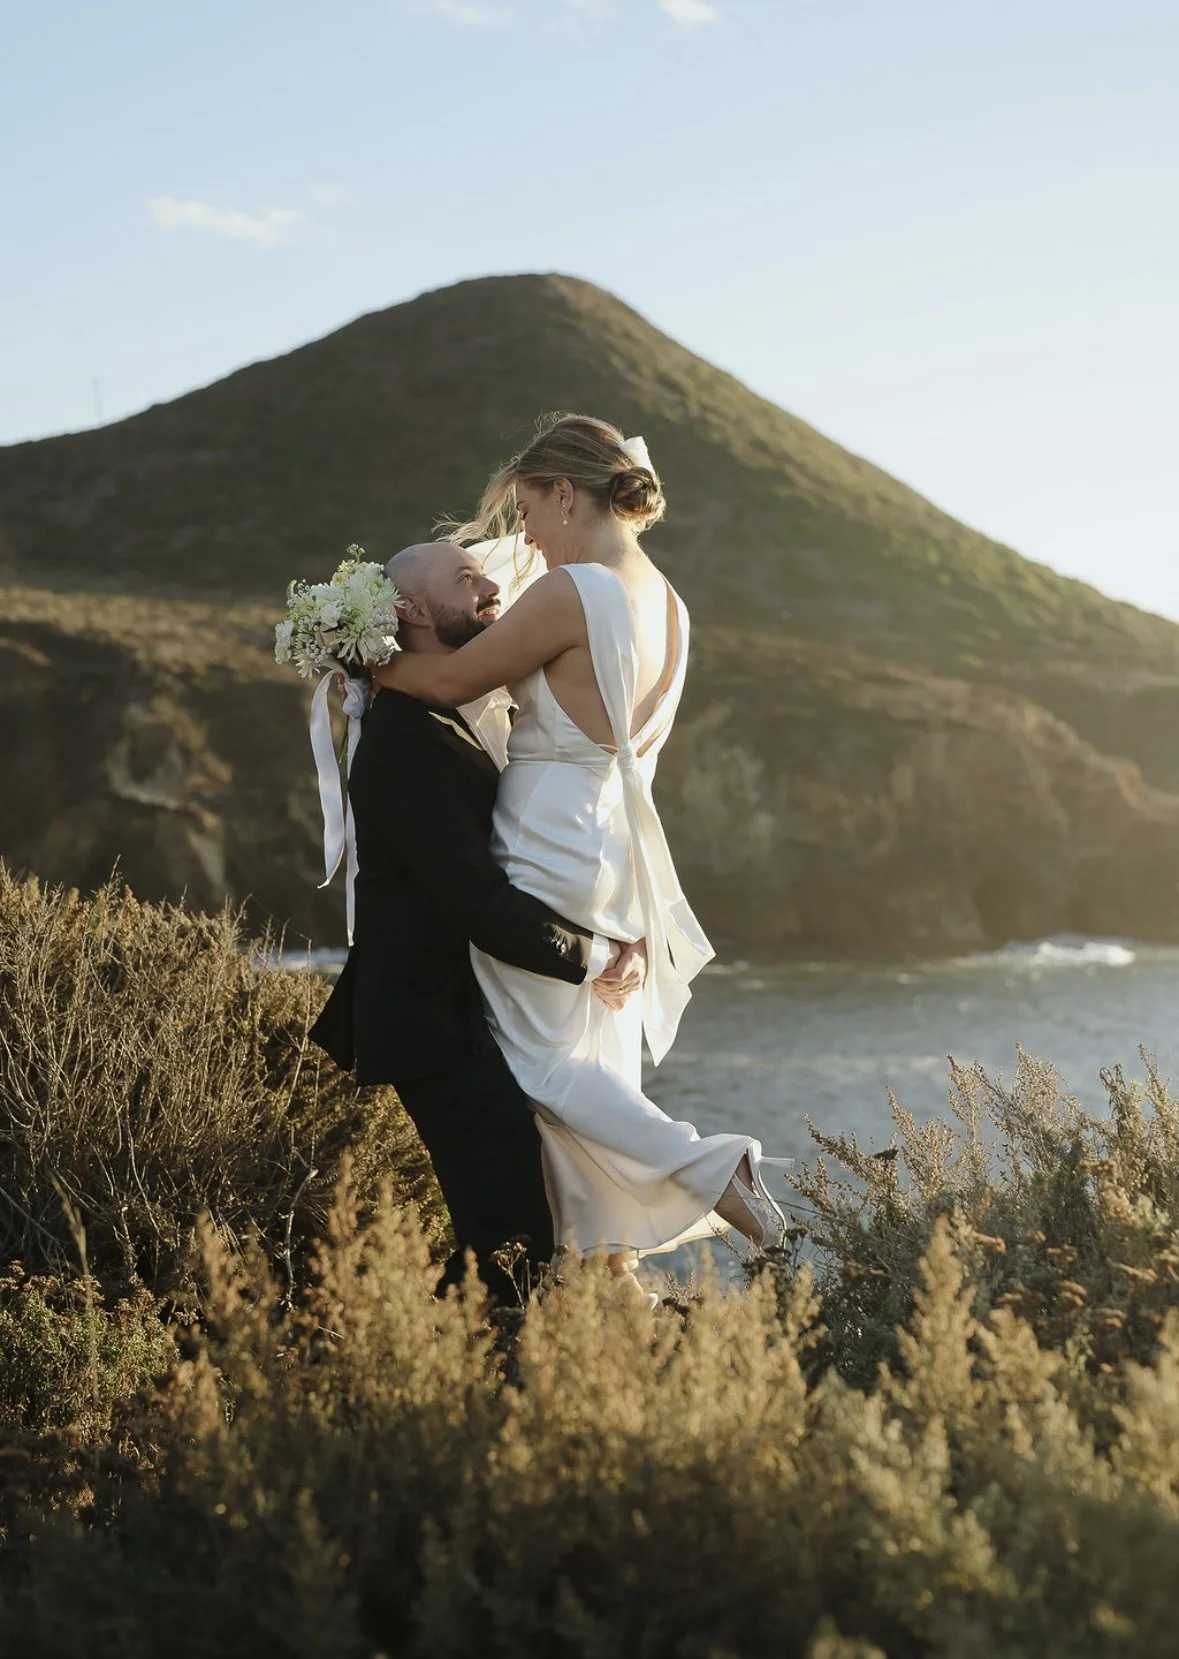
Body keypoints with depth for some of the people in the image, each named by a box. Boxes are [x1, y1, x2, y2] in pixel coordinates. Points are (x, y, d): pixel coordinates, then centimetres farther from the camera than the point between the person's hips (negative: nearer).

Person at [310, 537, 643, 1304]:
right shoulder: (405, 740, -19)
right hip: (443, 1023, -10)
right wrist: (594, 958, -14)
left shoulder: (490, 714, 13)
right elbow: (479, 901, -24)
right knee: (514, 1246, -14)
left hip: (488, 1014, 10)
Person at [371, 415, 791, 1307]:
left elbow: (454, 679, -12)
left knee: (537, 1060, 2)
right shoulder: (667, 603, 7)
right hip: (615, 854, 9)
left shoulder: (571, 592, -20)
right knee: (594, 1067, 15)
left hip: (550, 856, -9)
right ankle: (615, 1270, 18)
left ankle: (707, 1166, -10)